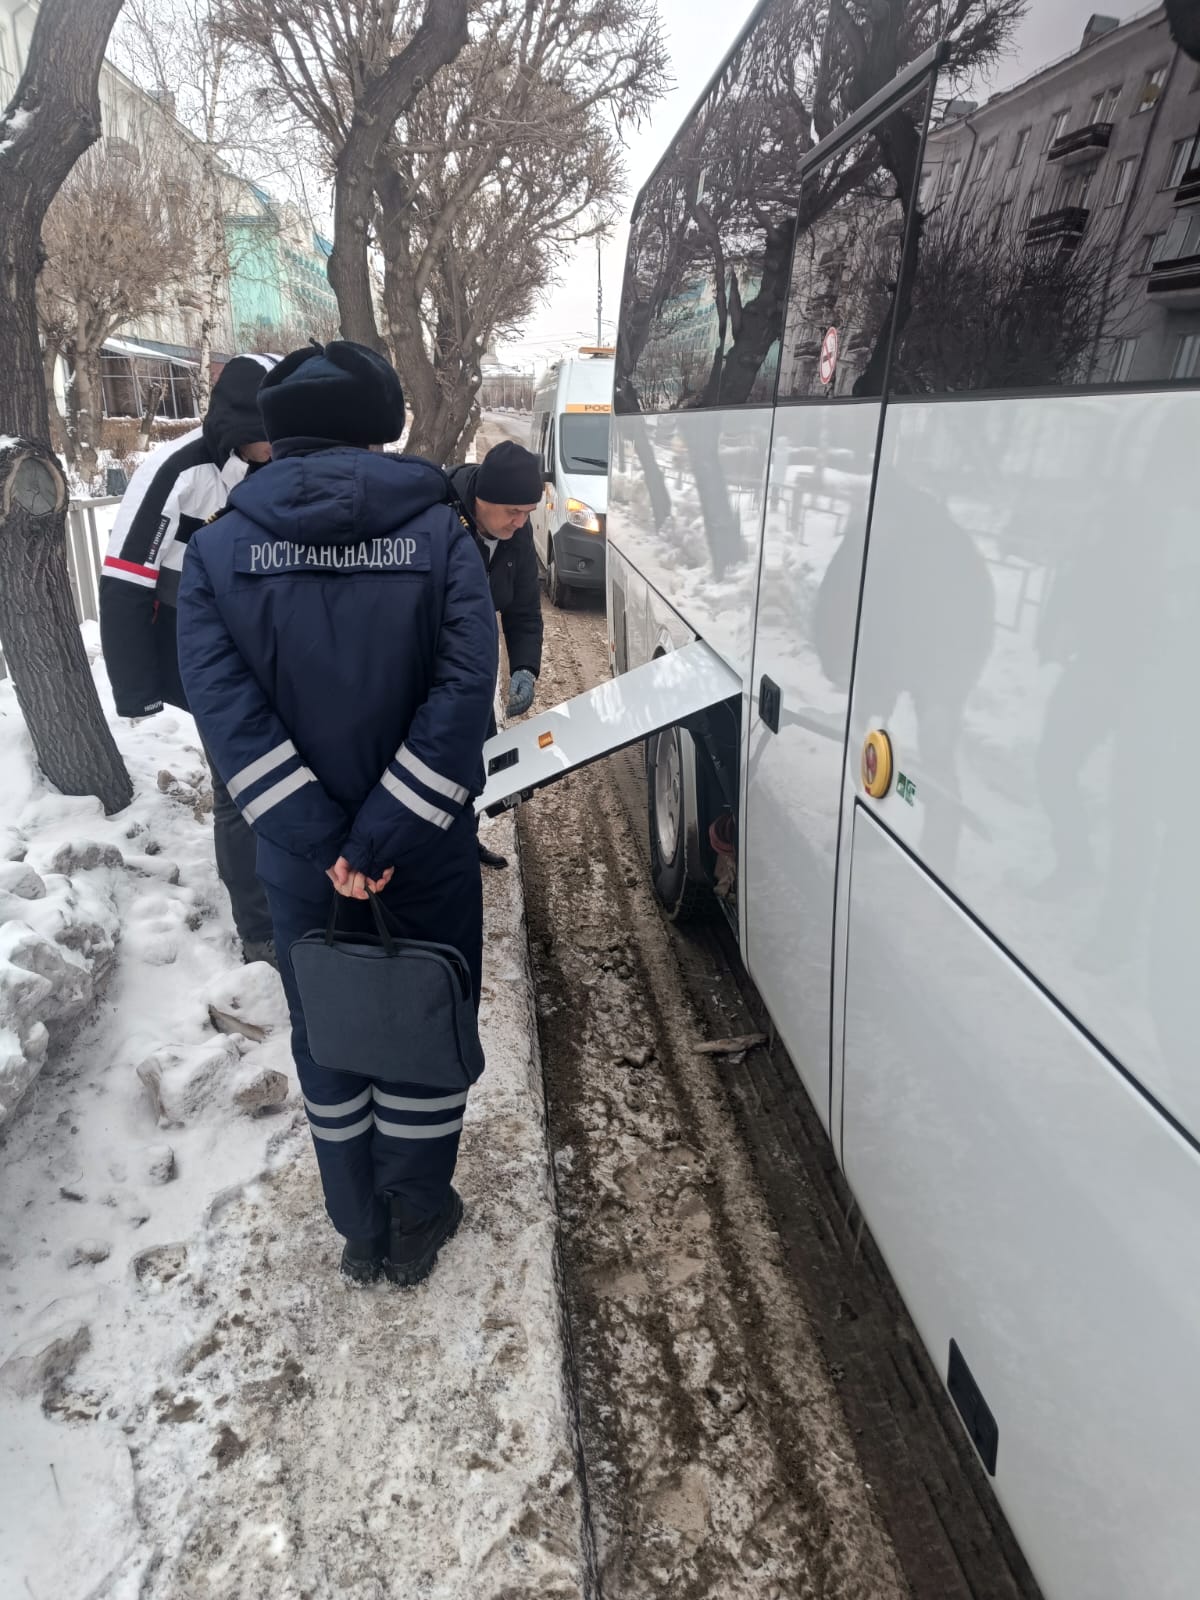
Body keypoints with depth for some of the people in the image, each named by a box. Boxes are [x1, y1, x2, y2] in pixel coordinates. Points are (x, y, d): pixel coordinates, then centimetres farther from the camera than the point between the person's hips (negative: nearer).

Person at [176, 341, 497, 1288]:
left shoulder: (219, 550, -3)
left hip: (302, 861, 1)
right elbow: (465, 687, -18)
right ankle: (418, 1224, 36)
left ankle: (362, 1231, 37)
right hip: (430, 854, -1)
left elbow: (223, 706, -15)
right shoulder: (439, 531, -7)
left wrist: (323, 842, -16)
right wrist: (385, 835, -18)